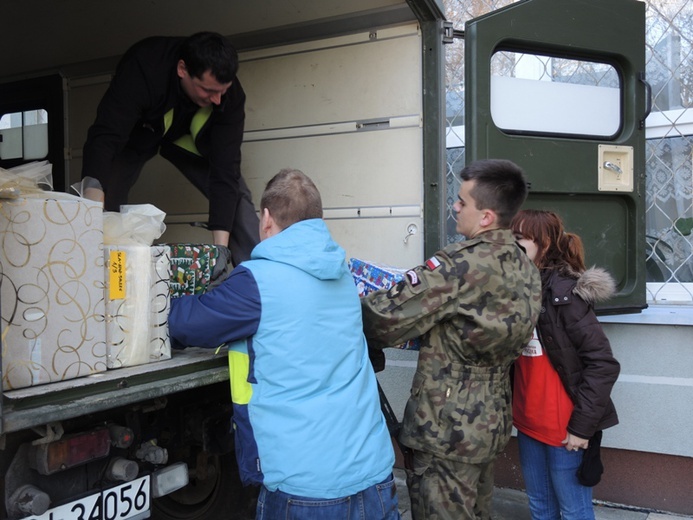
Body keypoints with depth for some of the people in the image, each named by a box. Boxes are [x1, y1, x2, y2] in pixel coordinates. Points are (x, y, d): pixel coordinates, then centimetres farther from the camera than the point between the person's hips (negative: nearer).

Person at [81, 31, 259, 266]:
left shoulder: (230, 93, -31)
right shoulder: (142, 68, -39)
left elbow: (225, 167, -32)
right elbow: (104, 138, -45)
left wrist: (221, 246, -37)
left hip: (188, 138, 2)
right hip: (135, 136, -1)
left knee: (236, 194, -15)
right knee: (105, 203, -18)